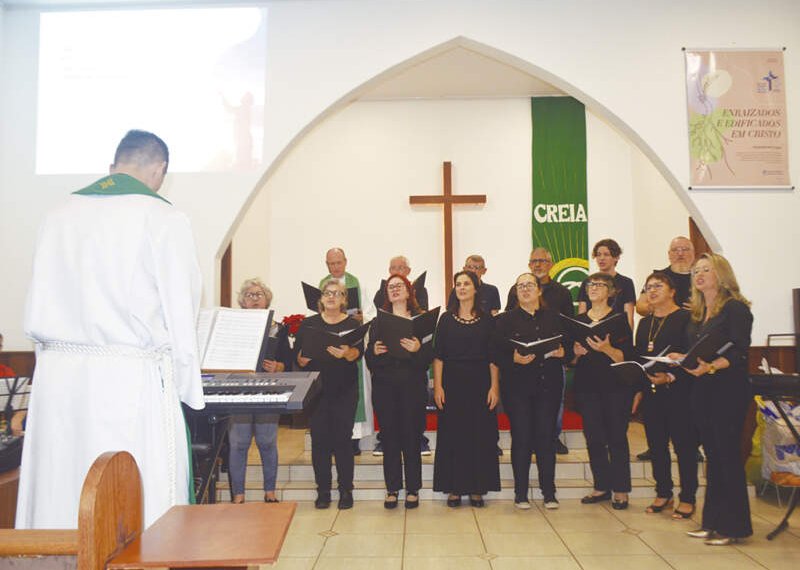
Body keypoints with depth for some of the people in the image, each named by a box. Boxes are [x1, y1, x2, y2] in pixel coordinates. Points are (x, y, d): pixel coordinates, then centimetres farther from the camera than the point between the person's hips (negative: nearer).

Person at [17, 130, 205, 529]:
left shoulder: (61, 215, 8)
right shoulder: (163, 219, -7)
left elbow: (36, 316, 9)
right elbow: (181, 314, -6)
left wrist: (62, 362, 18)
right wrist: (188, 391, 5)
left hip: (58, 376, 5)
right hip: (132, 380, -5)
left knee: (59, 502, 14)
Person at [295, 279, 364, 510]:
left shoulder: (353, 324, 4)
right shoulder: (308, 324, 8)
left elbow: (359, 352, -12)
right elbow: (298, 356, 1)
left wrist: (346, 353, -34)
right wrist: (304, 357, -22)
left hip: (345, 389, -1)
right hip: (315, 388, 1)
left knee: (343, 438, 0)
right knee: (319, 439, 3)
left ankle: (346, 490, 13)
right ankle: (323, 490, 15)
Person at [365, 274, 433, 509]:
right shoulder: (378, 322, 11)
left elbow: (430, 356, -2)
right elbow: (369, 360, 6)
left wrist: (418, 349, -22)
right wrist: (375, 352, -15)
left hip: (413, 387, -2)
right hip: (384, 387, 2)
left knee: (411, 437, 1)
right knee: (389, 437, 4)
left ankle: (413, 490, 14)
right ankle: (392, 489, 15)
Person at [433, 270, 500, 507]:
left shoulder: (487, 320, 4)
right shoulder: (446, 319, 5)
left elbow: (493, 357, 3)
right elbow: (438, 355, 2)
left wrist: (494, 387, -5)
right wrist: (437, 386, -6)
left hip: (479, 384, 0)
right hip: (452, 383, 0)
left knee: (480, 435, 3)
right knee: (452, 435, 2)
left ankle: (477, 489, 14)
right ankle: (454, 488, 12)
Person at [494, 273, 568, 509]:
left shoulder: (553, 317, 13)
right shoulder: (506, 319, 5)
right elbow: (497, 354, -2)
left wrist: (562, 352, -9)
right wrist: (515, 359, -19)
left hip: (548, 385, 2)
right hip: (517, 386, -2)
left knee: (546, 436, 3)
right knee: (521, 438, 0)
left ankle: (549, 492, 15)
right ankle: (521, 493, 11)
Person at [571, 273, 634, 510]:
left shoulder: (619, 320, -1)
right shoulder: (577, 321, 11)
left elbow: (626, 357, -8)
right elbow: (570, 360, 13)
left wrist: (607, 348, -24)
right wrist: (576, 352, -8)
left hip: (615, 386, -3)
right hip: (587, 386, 4)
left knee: (616, 437, 0)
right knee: (594, 438, 5)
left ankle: (621, 490, 10)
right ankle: (602, 486, 16)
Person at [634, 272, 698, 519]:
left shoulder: (686, 318, -5)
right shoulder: (644, 323, 16)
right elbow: (637, 357, 15)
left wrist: (671, 377, -21)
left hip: (678, 391, -6)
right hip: (651, 392, 6)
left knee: (684, 444, 0)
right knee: (656, 445, 10)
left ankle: (687, 498, 11)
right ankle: (663, 494, 22)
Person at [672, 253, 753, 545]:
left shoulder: (735, 308, -8)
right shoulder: (697, 313, 15)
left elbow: (739, 353, -17)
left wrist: (711, 366, -31)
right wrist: (680, 358, 2)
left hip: (728, 391, -7)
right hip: (701, 391, 7)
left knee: (727, 455, -3)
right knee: (712, 456, 11)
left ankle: (734, 526, 7)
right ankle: (713, 521, 19)